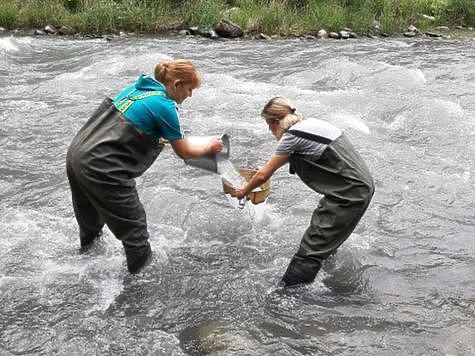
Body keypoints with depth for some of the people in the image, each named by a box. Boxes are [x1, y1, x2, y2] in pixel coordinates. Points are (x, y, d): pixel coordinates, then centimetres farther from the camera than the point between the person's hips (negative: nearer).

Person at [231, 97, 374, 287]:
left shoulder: (292, 135, -13)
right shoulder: (309, 123, 13)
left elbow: (263, 175, -4)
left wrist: (244, 191, 13)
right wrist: (268, 168, 39)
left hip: (350, 194, -9)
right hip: (360, 186, 9)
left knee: (311, 248, -6)